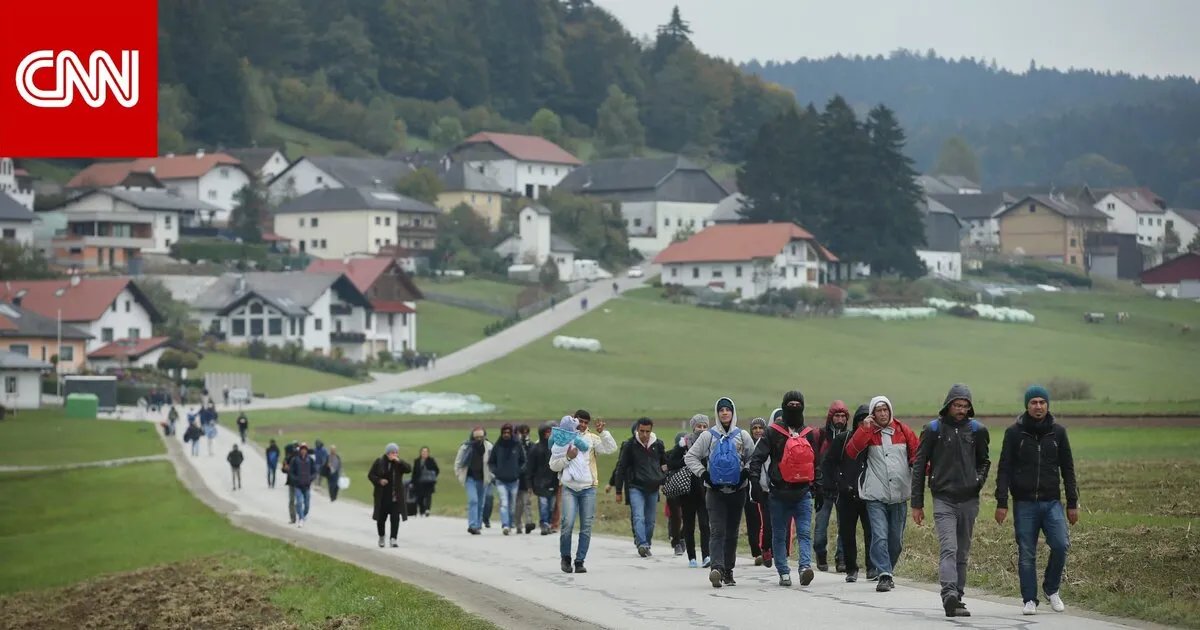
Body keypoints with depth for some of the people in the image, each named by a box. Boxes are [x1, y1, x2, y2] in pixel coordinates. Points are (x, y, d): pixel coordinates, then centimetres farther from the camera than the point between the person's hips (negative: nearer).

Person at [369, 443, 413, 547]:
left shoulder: (399, 463, 1)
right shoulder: (379, 462, -1)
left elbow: (409, 469, -15)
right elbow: (370, 475, 2)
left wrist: (399, 461, -26)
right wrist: (379, 481, -16)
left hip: (396, 495, 0)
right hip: (382, 495, 0)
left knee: (395, 518, -8)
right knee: (381, 517, 9)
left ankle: (393, 539, -7)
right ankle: (381, 537, 30)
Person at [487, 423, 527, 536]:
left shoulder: (517, 446, 1)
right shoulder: (497, 446, 2)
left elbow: (523, 461, 12)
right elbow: (490, 462, 12)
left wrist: (518, 471, -3)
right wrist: (495, 472, -3)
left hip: (514, 480, 1)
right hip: (501, 481, -1)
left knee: (512, 505, 9)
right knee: (504, 503, -15)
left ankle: (510, 525, 23)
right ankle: (505, 525, -24)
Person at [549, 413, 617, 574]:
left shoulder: (591, 439, 9)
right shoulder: (562, 441, 7)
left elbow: (611, 448, -3)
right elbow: (553, 465, 5)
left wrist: (602, 432, -11)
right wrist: (567, 458, -10)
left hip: (588, 488, 2)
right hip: (569, 488, -2)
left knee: (586, 527, -1)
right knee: (568, 522, -15)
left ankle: (580, 561, 6)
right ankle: (565, 557, 4)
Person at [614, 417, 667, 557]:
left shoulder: (658, 444, 6)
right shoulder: (630, 445, -2)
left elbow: (664, 462, 22)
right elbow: (621, 467, 2)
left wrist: (663, 480, 11)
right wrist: (618, 491, 2)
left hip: (653, 488, 3)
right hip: (636, 487, -3)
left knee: (650, 520, 7)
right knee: (638, 518, -18)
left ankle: (646, 545, 18)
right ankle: (642, 544, -29)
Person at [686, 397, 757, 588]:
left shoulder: (742, 436, 6)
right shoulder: (708, 436, 2)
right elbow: (690, 457, 5)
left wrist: (747, 472, -1)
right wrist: (702, 473, -4)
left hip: (737, 491, 2)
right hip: (715, 491, -2)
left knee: (732, 533, 8)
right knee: (717, 531, -14)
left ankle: (728, 570, 16)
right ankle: (717, 568, -27)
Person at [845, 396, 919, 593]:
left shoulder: (903, 431, 6)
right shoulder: (867, 432, 1)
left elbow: (916, 455, 11)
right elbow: (851, 451, -13)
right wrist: (865, 429, -20)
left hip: (899, 495, 3)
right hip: (876, 496, -3)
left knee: (896, 539, 10)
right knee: (879, 536, -14)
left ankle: (888, 571, 27)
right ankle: (884, 575, -15)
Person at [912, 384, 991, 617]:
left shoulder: (977, 430, 6)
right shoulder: (933, 429, -1)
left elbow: (984, 460, 22)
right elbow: (919, 466, 4)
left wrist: (979, 480, 0)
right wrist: (917, 504, 2)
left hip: (969, 500, 3)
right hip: (943, 499, -3)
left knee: (962, 553, 9)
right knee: (948, 549, -18)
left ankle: (956, 598, 17)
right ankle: (950, 596, -30)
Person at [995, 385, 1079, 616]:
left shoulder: (1058, 432, 7)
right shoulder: (1014, 432, 1)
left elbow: (1067, 469, 11)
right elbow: (1004, 469, 1)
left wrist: (1073, 503, 7)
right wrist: (1001, 503, -6)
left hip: (1052, 502, 1)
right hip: (1024, 504, -1)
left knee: (1061, 545, -13)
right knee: (1026, 554, 1)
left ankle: (1051, 588, 9)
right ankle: (1029, 599, 11)